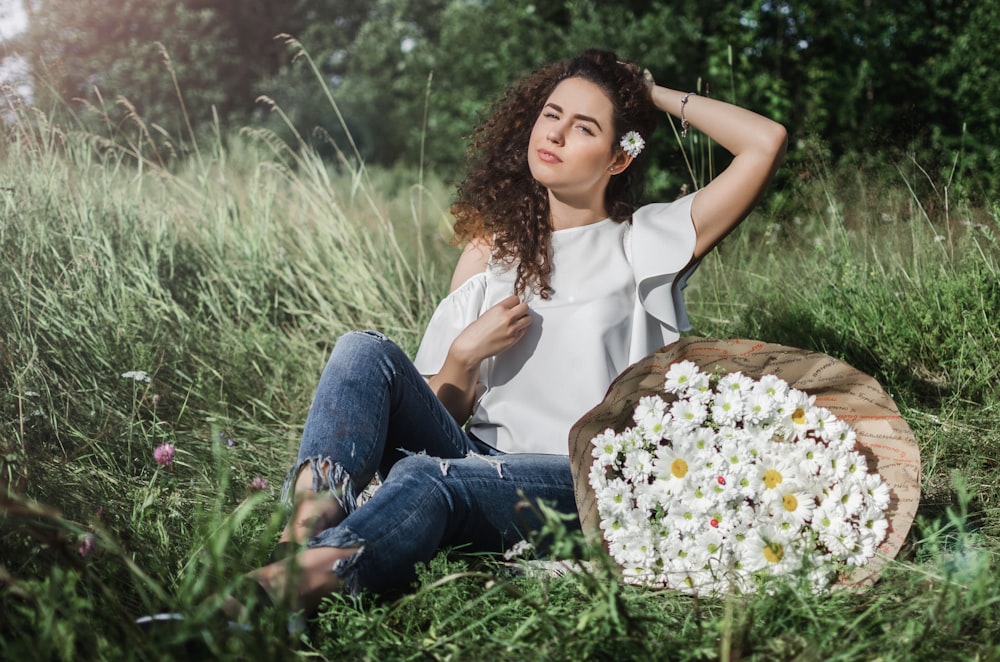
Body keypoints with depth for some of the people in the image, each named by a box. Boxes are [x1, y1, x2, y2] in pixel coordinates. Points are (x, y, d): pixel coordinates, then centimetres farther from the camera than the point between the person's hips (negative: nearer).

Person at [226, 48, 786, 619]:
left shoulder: (644, 241, 9)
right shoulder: (493, 248, 19)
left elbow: (766, 142, -4)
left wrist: (658, 95, 9)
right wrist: (464, 352, -4)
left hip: (583, 482, -4)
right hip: (479, 459, 4)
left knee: (428, 477, -35)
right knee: (365, 352, -19)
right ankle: (311, 518, -41)